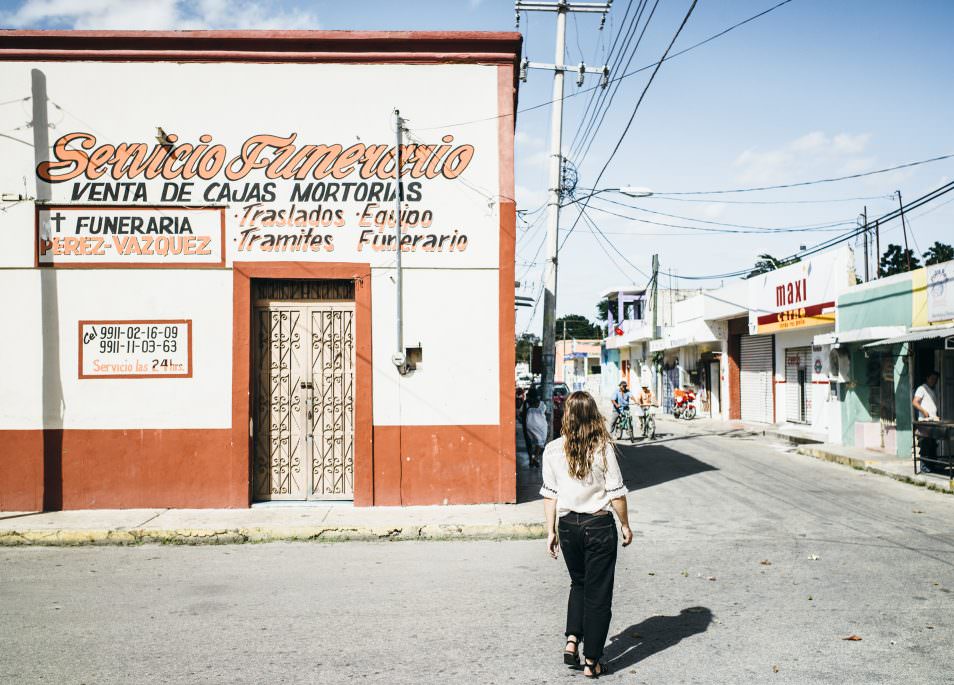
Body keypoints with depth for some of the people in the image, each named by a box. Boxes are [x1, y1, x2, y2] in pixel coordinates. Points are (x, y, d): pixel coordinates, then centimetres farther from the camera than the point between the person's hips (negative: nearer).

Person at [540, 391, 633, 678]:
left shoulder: (553, 450, -4)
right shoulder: (602, 448, -12)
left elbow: (550, 494, 0)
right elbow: (616, 493, -8)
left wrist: (551, 531, 9)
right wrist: (625, 525, 5)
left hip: (568, 525, 3)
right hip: (599, 525, -3)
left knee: (578, 583, 25)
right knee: (598, 592, 8)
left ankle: (572, 640, 13)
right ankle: (591, 661, 15)